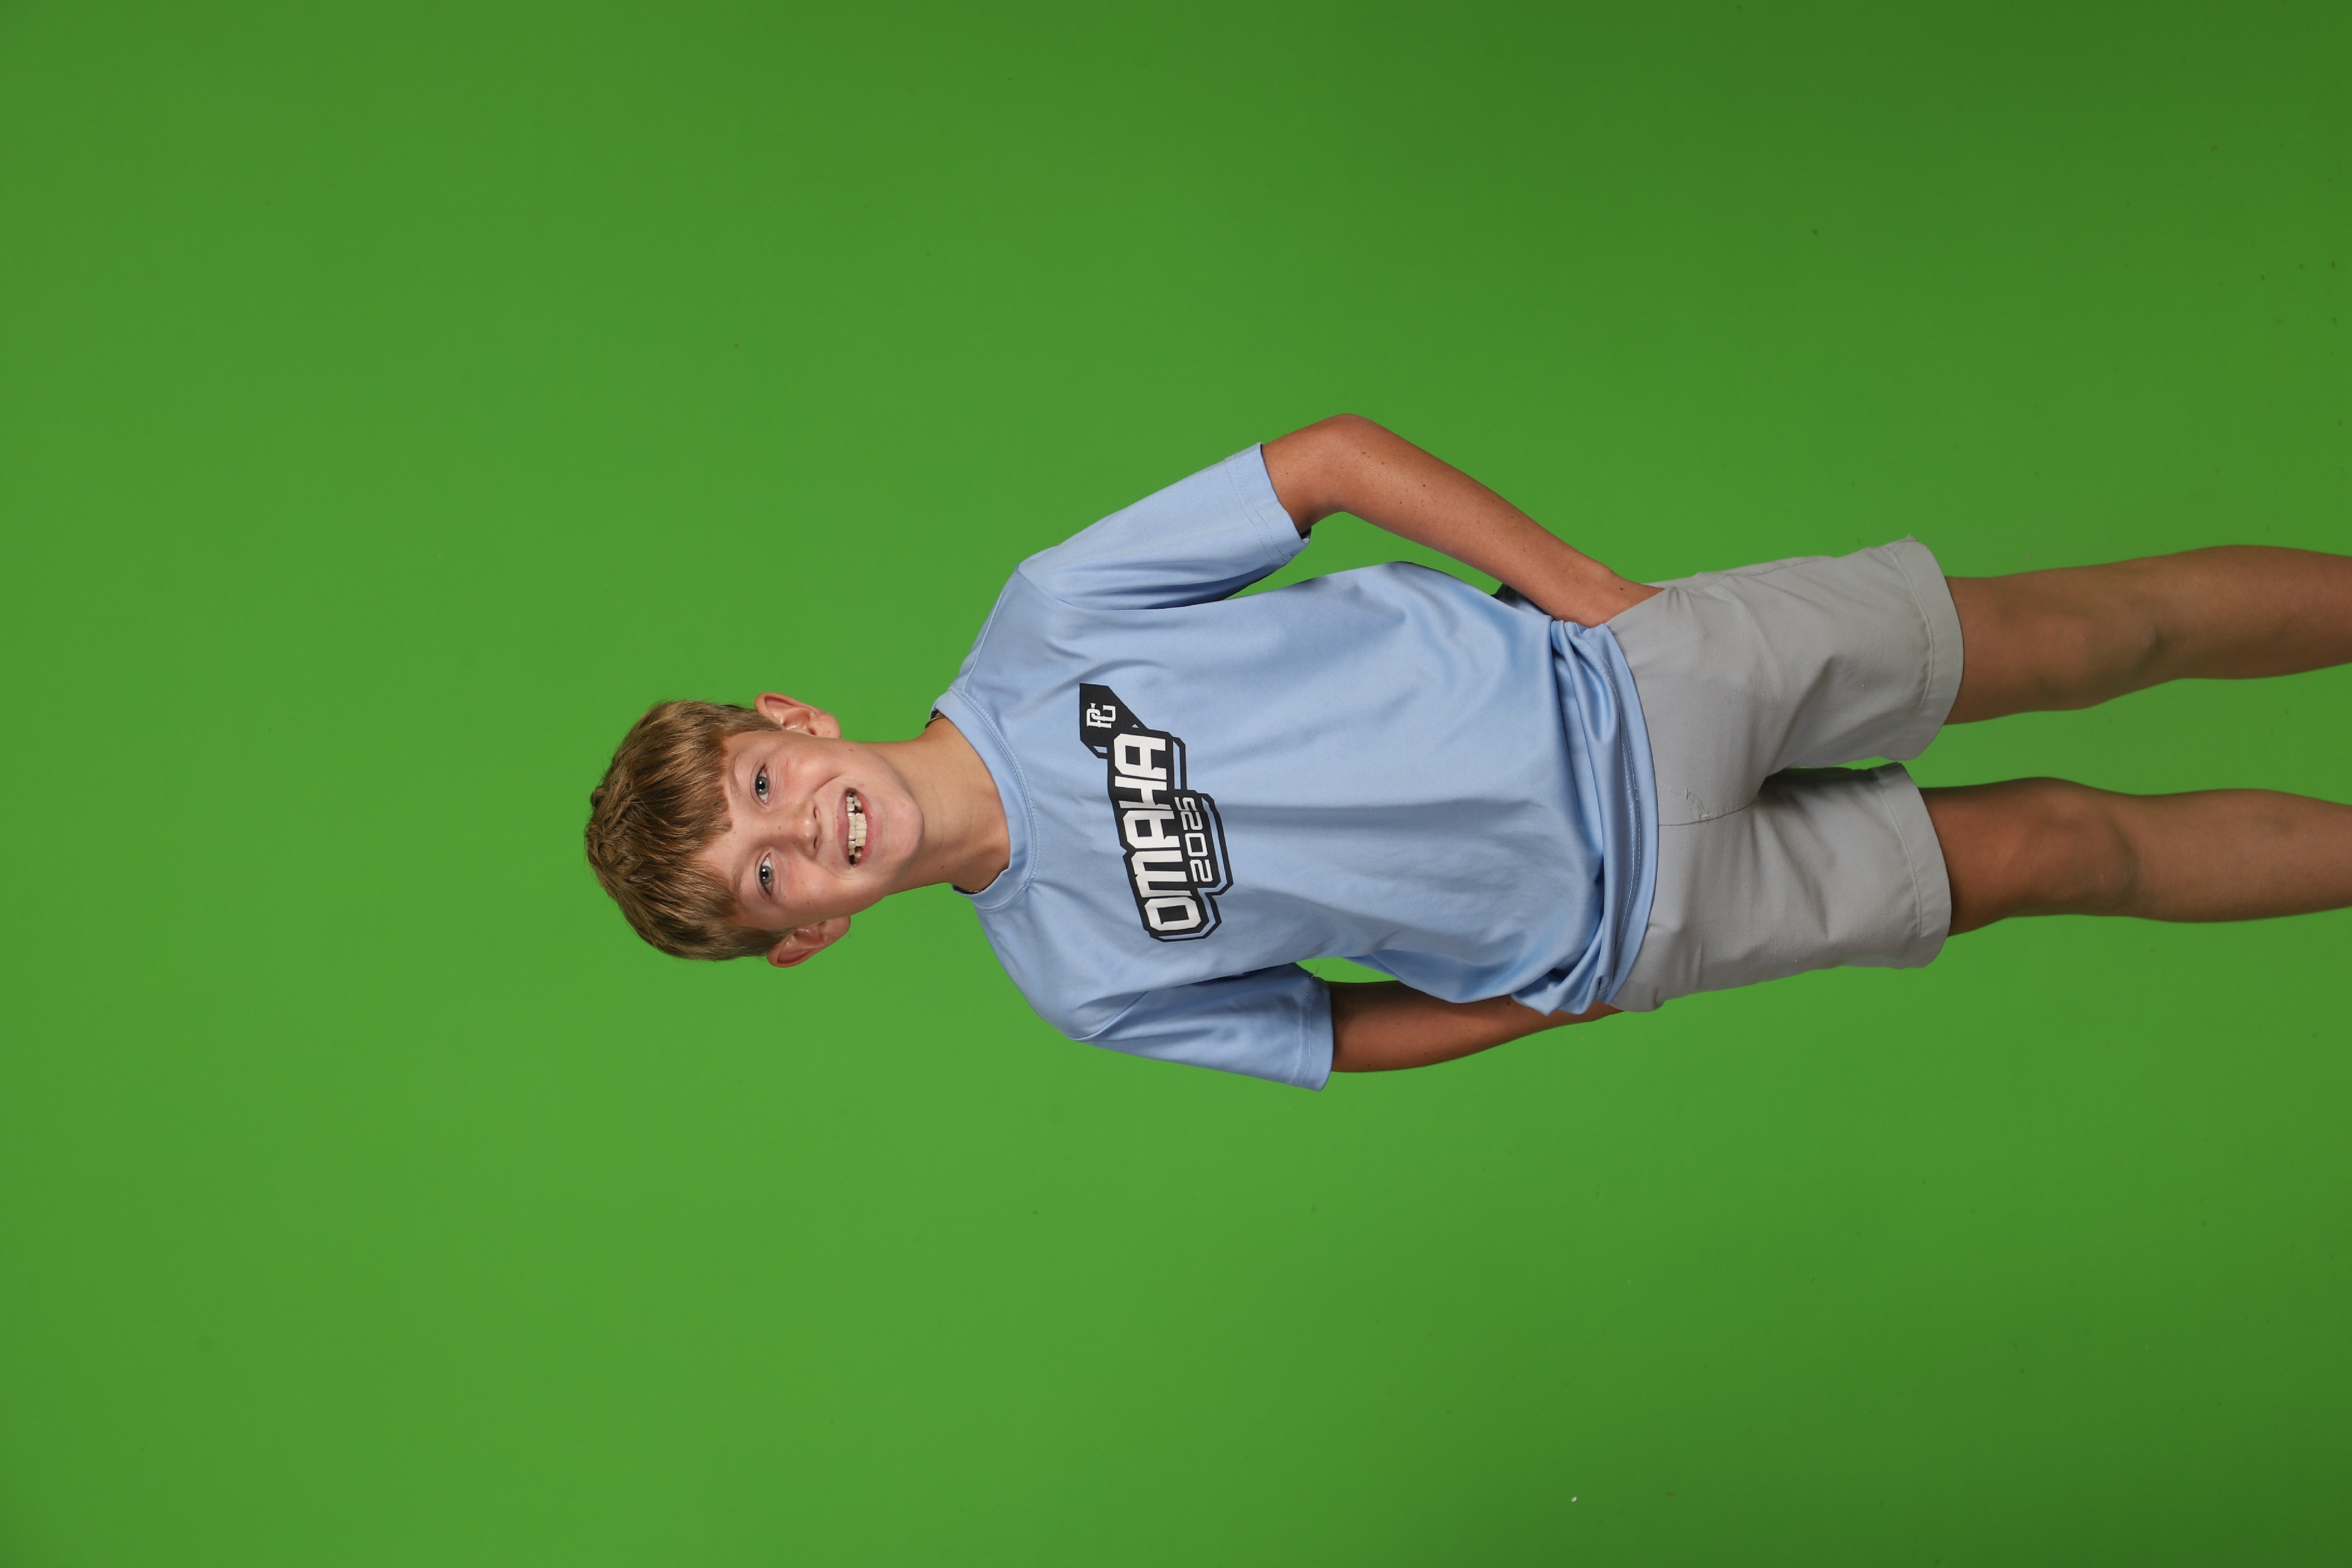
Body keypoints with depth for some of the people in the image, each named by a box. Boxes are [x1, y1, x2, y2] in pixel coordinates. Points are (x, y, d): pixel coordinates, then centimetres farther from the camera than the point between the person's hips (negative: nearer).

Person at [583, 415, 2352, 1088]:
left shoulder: (1045, 617, -14)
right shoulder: (1078, 980, -10)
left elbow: (1333, 455, -7)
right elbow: (1341, 1032, 4)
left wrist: (1597, 600, -10)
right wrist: (1571, 996, -3)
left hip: (1624, 683, 1)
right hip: (1631, 922, 0)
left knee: (2076, 633, 2)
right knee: (2054, 850, 5)